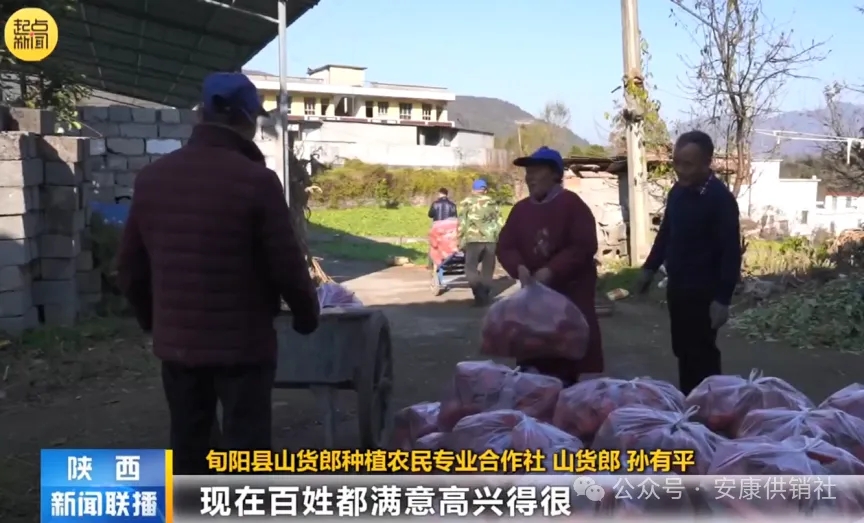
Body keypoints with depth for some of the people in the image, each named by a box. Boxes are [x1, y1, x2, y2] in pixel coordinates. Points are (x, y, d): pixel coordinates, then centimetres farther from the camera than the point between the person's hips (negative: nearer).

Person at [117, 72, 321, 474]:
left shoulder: (151, 178, 2)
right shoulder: (256, 181, -15)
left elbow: (131, 266, 9)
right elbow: (286, 265, -12)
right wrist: (307, 315, 6)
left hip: (176, 341, 5)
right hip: (242, 342, -5)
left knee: (188, 449, 16)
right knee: (246, 450, 4)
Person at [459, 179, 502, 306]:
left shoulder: (467, 203, 5)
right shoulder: (492, 203, 16)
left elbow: (462, 224, 0)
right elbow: (499, 223, 14)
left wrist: (460, 242, 5)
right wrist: (498, 240, 20)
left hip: (473, 240, -3)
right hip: (491, 240, 3)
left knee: (471, 269, 2)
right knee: (487, 271, 13)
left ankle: (480, 296, -13)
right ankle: (486, 297, 15)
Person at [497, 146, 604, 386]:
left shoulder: (572, 204, -9)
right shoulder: (520, 209, 8)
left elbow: (584, 246, -16)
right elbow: (505, 246, 6)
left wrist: (551, 270, -23)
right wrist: (519, 267, -15)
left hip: (570, 292, -5)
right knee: (532, 355, 6)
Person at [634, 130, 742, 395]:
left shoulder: (720, 198, -17)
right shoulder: (677, 191, 5)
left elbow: (731, 251, -18)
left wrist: (722, 298, -21)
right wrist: (650, 267, 19)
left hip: (703, 292, -7)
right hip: (677, 286, 7)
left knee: (702, 354, -1)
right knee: (683, 351, 13)